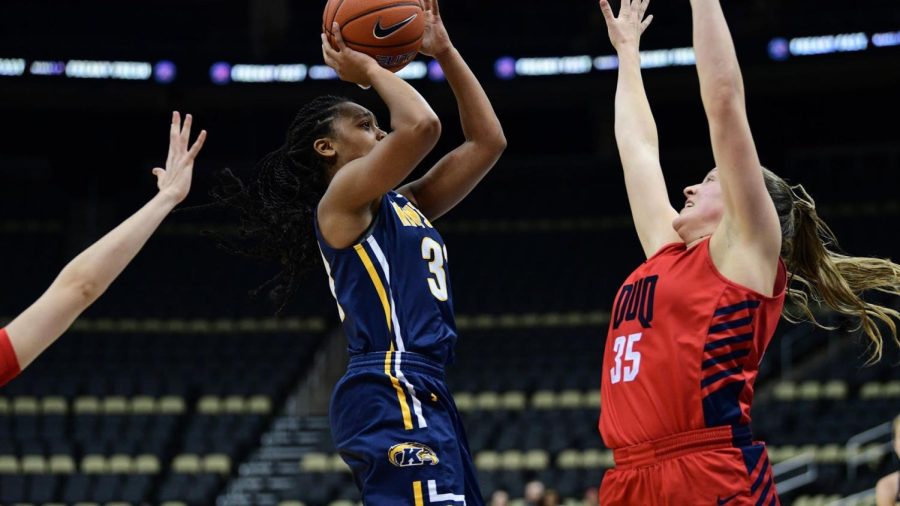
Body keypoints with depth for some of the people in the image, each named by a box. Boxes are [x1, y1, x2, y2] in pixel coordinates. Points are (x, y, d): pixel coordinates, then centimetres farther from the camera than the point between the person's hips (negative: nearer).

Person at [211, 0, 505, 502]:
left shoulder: (403, 205, 24)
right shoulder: (342, 195, -1)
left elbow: (488, 140, 25)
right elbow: (421, 126, -17)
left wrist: (445, 53, 22)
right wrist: (369, 69, 1)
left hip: (423, 398, 10)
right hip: (393, 397, -10)